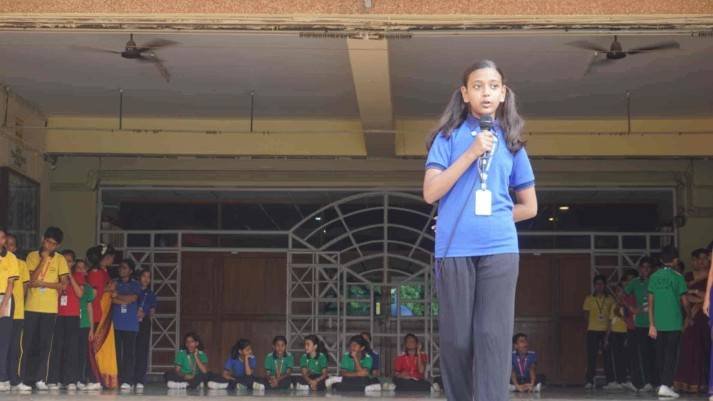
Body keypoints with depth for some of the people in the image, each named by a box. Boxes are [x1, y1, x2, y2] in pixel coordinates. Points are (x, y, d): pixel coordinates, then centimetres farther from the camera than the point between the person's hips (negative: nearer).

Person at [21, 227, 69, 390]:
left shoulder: (60, 259, 5)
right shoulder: (32, 256, 5)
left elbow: (63, 284, -2)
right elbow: (31, 280, -6)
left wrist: (43, 283, -11)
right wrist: (43, 260, -10)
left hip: (50, 308, 0)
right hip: (31, 306, 0)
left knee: (44, 344, -1)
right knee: (29, 344, 2)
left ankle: (39, 378, 2)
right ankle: (25, 378, 8)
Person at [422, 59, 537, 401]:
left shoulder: (511, 142, 13)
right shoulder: (449, 136, 6)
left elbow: (529, 207, 18)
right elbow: (430, 193, -5)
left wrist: (493, 218, 6)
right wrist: (471, 153, -9)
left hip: (500, 249, 1)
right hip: (454, 249, -1)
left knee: (493, 337, -7)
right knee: (456, 339, 3)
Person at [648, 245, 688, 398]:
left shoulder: (654, 277, 7)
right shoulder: (677, 277, -4)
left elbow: (650, 303, 7)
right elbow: (685, 302, 0)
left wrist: (652, 325, 11)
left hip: (658, 323, 4)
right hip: (674, 322, -4)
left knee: (661, 354, 11)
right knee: (671, 354, -3)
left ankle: (665, 384, 17)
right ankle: (665, 386, -13)